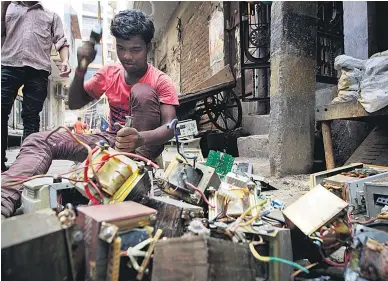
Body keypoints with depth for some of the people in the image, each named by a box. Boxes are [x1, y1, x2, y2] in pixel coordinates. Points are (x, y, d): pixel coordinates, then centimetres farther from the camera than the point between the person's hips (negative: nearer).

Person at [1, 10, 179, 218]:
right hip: (111, 141, 5)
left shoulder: (160, 81, -11)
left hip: (144, 144, -4)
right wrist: (81, 69, -10)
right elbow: (74, 104, 8)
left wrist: (140, 139, -46)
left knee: (142, 91, -28)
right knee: (39, 140, -13)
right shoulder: (108, 74, 4)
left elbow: (170, 128, -24)